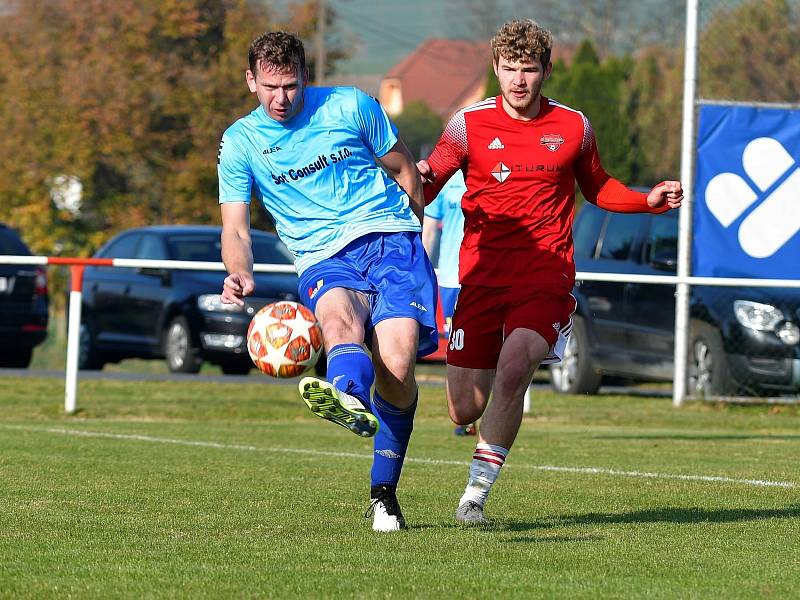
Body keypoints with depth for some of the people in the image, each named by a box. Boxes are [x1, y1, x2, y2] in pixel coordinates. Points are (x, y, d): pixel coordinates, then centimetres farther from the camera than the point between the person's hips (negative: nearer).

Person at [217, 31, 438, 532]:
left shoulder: (351, 106, 6)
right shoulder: (240, 143, 7)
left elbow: (404, 169, 18)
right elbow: (236, 229, 2)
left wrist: (418, 240, 21)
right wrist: (240, 272, -20)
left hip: (389, 236, 0)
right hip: (323, 260, 0)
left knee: (396, 361, -23)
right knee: (341, 315, -37)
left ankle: (384, 493, -7)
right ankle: (349, 401, -73)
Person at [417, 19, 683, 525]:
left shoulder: (573, 126, 6)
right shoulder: (469, 124, 2)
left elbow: (597, 188, 23)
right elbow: (424, 188, -2)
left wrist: (649, 200, 7)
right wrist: (420, 178, -26)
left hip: (546, 280, -1)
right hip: (483, 278, 1)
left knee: (513, 368, -28)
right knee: (465, 411, -2)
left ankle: (476, 493, -18)